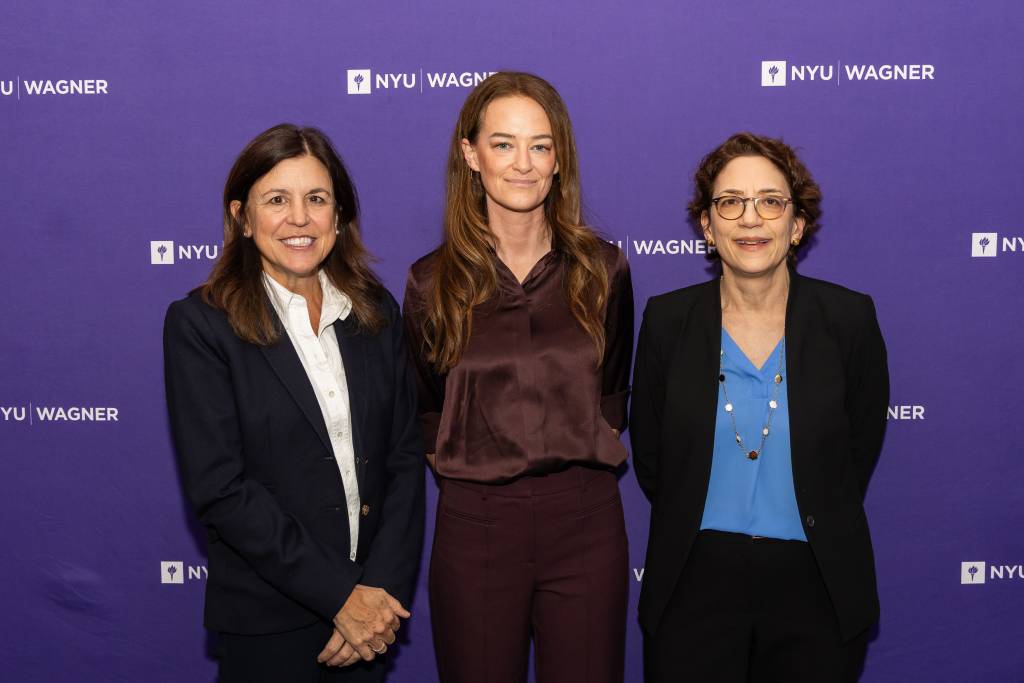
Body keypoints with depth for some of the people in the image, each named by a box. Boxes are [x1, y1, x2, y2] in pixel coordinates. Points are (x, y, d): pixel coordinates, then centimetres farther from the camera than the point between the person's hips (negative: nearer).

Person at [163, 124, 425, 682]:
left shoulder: (376, 311, 4)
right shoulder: (199, 324, -9)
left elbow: (405, 456, 2)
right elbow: (219, 488, -15)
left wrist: (384, 589, -9)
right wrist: (340, 594, -16)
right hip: (269, 623, -3)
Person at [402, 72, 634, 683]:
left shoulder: (603, 270, 1)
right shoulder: (433, 282, -1)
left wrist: (588, 452, 5)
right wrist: (460, 460, 0)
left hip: (585, 519, 1)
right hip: (475, 523, 0)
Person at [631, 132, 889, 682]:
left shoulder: (850, 318, -5)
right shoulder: (667, 319, -4)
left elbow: (860, 449, 6)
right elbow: (649, 456, 5)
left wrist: (818, 525, 9)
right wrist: (700, 533, 9)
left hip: (815, 584, 0)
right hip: (695, 583, 0)